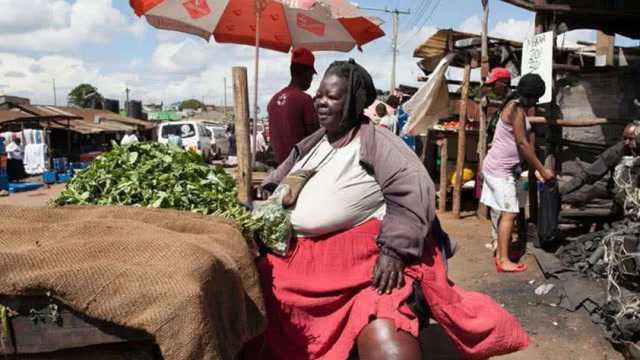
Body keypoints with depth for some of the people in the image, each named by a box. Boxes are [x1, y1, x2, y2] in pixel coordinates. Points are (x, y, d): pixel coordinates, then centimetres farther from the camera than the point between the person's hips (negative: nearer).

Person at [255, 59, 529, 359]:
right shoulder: (308, 146, 20)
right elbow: (272, 188, 29)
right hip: (298, 256, 7)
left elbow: (413, 193, -13)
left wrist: (393, 251, -23)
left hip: (366, 254, -7)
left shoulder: (377, 142, -2)